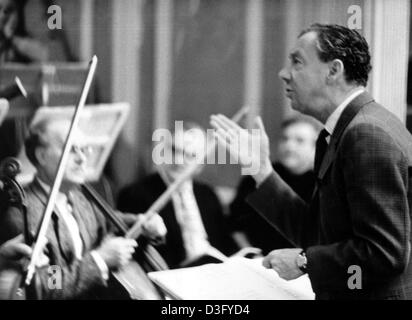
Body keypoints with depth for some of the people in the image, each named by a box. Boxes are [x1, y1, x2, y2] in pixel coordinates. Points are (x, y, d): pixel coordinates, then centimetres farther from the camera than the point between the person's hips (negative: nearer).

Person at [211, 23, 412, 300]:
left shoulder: (369, 134, -19)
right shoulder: (341, 133, 13)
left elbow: (386, 253, -24)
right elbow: (314, 234, 15)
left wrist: (304, 261, -15)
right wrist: (261, 169, 10)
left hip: (378, 294, -9)